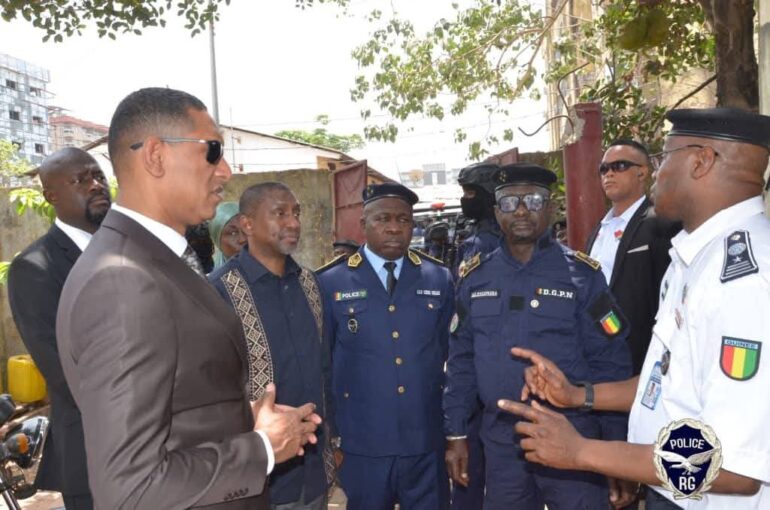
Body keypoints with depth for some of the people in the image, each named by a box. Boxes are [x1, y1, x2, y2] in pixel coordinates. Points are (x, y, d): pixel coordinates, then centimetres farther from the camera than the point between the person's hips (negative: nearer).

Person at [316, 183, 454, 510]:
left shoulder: (439, 280, 3)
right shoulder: (330, 283, -4)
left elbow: (451, 356, 9)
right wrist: (328, 438, 2)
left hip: (428, 445, 2)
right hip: (362, 446, -2)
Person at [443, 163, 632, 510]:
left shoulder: (581, 273, -6)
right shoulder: (475, 278, 2)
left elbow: (610, 364, -6)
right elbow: (461, 361, 6)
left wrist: (614, 445, -6)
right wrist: (455, 434, 5)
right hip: (500, 443, 3)